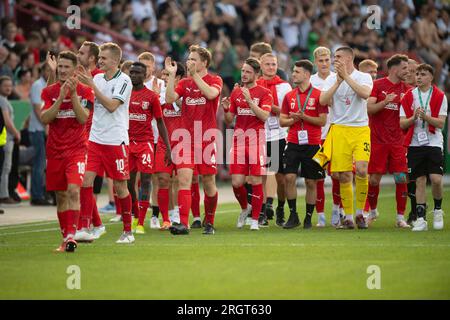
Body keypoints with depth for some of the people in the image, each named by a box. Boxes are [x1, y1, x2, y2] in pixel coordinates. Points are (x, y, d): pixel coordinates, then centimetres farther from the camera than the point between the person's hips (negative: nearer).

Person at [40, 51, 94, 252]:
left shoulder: (85, 91, 0)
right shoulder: (49, 92, 6)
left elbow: (83, 118, -12)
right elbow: (44, 118, -7)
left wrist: (73, 94, -19)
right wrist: (61, 97, -16)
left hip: (77, 150, -3)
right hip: (55, 150, 3)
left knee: (73, 190, -20)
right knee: (60, 196, 9)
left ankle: (71, 235, -25)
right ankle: (65, 238, 18)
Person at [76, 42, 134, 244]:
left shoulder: (124, 81, -9)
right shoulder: (97, 78, 10)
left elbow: (112, 106, -19)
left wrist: (92, 85, -20)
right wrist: (83, 82, -3)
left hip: (116, 140, -5)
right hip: (95, 138, 5)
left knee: (120, 186, 3)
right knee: (86, 180, -7)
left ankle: (128, 231, 15)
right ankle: (84, 228, -6)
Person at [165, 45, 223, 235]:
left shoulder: (215, 80, 1)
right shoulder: (185, 83, 12)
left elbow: (211, 93, -22)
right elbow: (169, 99, -3)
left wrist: (194, 75, -20)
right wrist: (171, 75, -7)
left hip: (207, 139, -3)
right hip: (187, 139, 3)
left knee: (208, 182, 6)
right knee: (183, 179, -12)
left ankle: (209, 223, 23)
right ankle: (183, 223, -18)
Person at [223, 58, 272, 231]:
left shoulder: (264, 93, 0)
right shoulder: (235, 92, 13)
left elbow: (264, 116, -14)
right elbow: (229, 120, 15)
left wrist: (249, 100, -20)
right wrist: (226, 109, -6)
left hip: (256, 139, -3)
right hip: (238, 139, 3)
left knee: (256, 181, -4)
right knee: (236, 182, -3)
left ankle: (255, 220, 6)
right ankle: (245, 208, 25)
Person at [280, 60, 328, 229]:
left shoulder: (318, 95, -3)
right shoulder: (289, 96, 9)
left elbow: (322, 121, -7)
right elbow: (282, 121, 11)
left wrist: (303, 117, -17)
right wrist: (294, 119, -9)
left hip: (312, 144, -3)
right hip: (293, 143, 3)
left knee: (311, 182, 2)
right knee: (289, 177, -8)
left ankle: (308, 218, 11)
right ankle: (293, 216, 2)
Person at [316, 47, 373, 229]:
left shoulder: (364, 77, 2)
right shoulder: (332, 79, 10)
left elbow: (365, 93, -19)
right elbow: (323, 101, -4)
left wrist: (346, 76, -16)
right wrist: (339, 81, -10)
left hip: (360, 130, -2)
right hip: (339, 130, 2)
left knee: (361, 170, -18)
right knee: (344, 176, 0)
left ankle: (360, 213, -2)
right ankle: (348, 218, 11)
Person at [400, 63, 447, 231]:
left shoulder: (440, 96, 1)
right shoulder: (409, 96, 6)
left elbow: (441, 123, -6)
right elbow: (402, 123, 3)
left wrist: (426, 117, -21)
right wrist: (414, 117, -16)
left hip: (434, 143, -2)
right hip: (415, 143, 2)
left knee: (436, 179, -12)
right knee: (420, 181, 0)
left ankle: (438, 210, 13)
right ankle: (421, 219, 4)